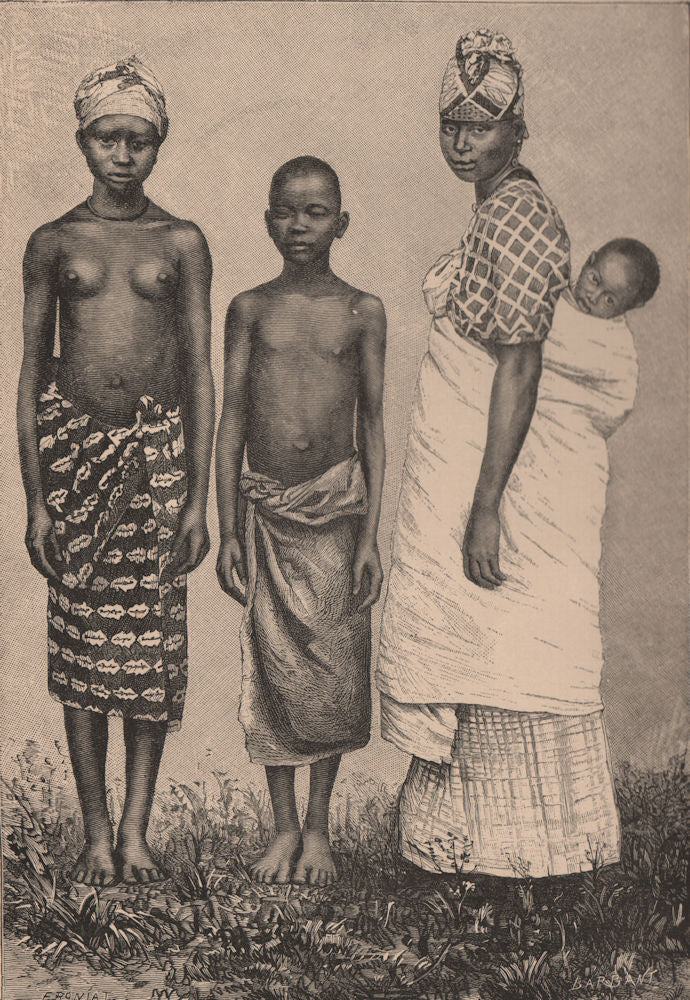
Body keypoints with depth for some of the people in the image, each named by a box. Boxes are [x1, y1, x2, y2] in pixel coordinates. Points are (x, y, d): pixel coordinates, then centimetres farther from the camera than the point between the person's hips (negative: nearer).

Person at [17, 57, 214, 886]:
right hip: (74, 441, 0)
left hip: (158, 444, 0)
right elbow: (30, 376, 7)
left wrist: (199, 496, -1)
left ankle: (136, 829, 13)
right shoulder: (52, 244, 8)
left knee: (152, 647, 0)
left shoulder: (181, 242, 8)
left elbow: (199, 373, 6)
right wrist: (34, 500, 1)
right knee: (82, 645, 3)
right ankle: (96, 833, 15)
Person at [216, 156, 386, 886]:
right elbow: (231, 422, 5)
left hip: (337, 503, -1)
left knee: (334, 669, 3)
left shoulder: (362, 313, 4)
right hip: (265, 505, 1)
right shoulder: (249, 310, 6)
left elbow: (372, 428, 3)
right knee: (272, 671, 5)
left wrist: (370, 534, -2)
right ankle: (284, 828, 20)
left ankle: (318, 828, 20)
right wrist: (227, 531, 0)